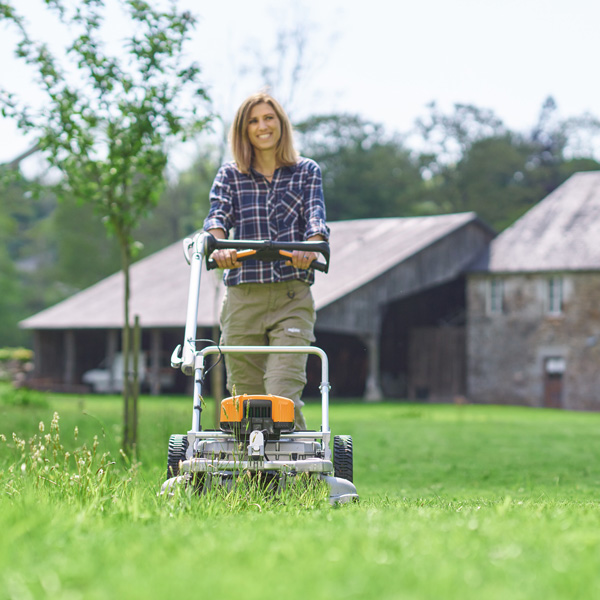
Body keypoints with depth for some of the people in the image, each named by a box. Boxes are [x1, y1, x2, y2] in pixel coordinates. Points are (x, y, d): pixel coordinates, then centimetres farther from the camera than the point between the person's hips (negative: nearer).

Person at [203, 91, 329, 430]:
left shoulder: (307, 172, 10)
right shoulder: (229, 176, 11)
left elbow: (316, 218, -5)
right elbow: (218, 216, -5)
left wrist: (311, 247, -29)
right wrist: (218, 246, -29)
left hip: (292, 298, -2)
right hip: (243, 296, 2)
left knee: (283, 397, -14)